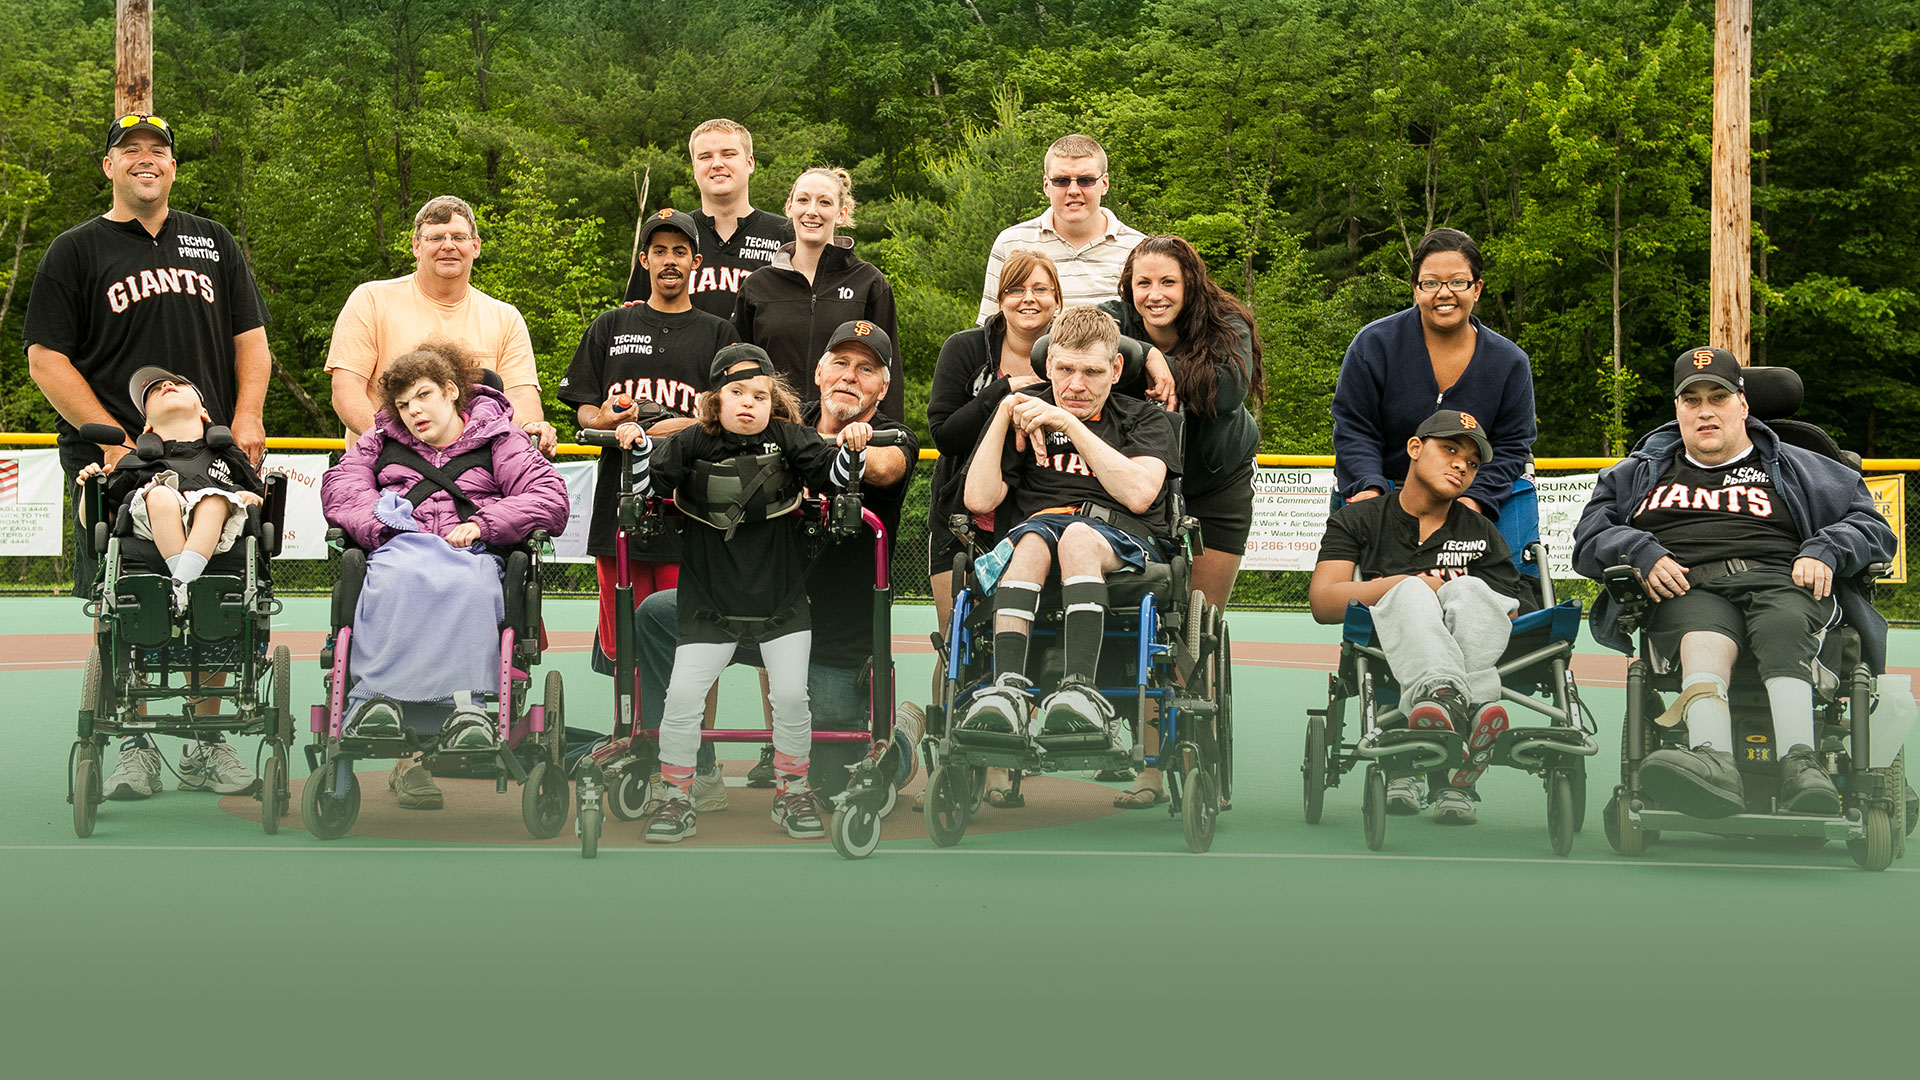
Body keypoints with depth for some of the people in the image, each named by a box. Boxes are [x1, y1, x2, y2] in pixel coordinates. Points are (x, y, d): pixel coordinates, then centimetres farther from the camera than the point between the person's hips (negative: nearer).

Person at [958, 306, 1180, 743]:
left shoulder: (1145, 419, 15)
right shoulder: (1027, 414, 21)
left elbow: (1140, 494, -7)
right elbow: (979, 500, 7)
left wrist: (1069, 423, -8)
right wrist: (1004, 414, 2)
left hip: (1125, 542, -1)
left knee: (1078, 538, -37)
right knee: (1031, 540, -35)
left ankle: (1079, 690, -53)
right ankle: (1007, 689, -52)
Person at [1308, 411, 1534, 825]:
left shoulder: (1482, 533, 26)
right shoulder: (1358, 521, 19)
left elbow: (1513, 616, 13)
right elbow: (1322, 602, 3)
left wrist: (1458, 594, -3)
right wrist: (1400, 585, -8)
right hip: (1386, 660, -2)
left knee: (1469, 589, -29)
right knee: (1412, 591, -32)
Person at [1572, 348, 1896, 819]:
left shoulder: (1795, 469, 29)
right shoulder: (1640, 473, 33)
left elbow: (1872, 525, 21)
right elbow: (1590, 534, 22)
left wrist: (1824, 552, -1)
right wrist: (1640, 553, 0)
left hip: (1780, 581, 0)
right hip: (1688, 590, 0)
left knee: (1784, 628, -40)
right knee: (1705, 640, -40)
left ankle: (1801, 766, -64)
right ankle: (1714, 764, -70)